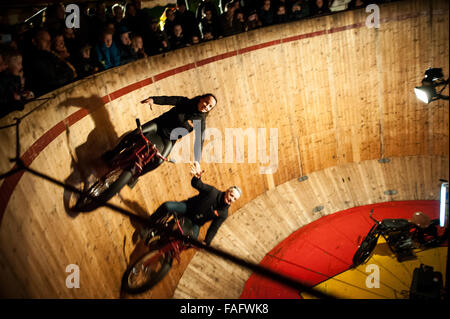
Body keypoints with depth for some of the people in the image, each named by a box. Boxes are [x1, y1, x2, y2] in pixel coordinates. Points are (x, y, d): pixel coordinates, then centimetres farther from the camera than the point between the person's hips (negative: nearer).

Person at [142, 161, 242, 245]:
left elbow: (213, 229, -6)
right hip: (188, 207, -1)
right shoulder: (213, 191, -16)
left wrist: (206, 243, -13)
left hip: (195, 223, 2)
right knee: (167, 206, -27)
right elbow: (197, 185, -22)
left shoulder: (223, 214, -12)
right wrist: (197, 176, -46)